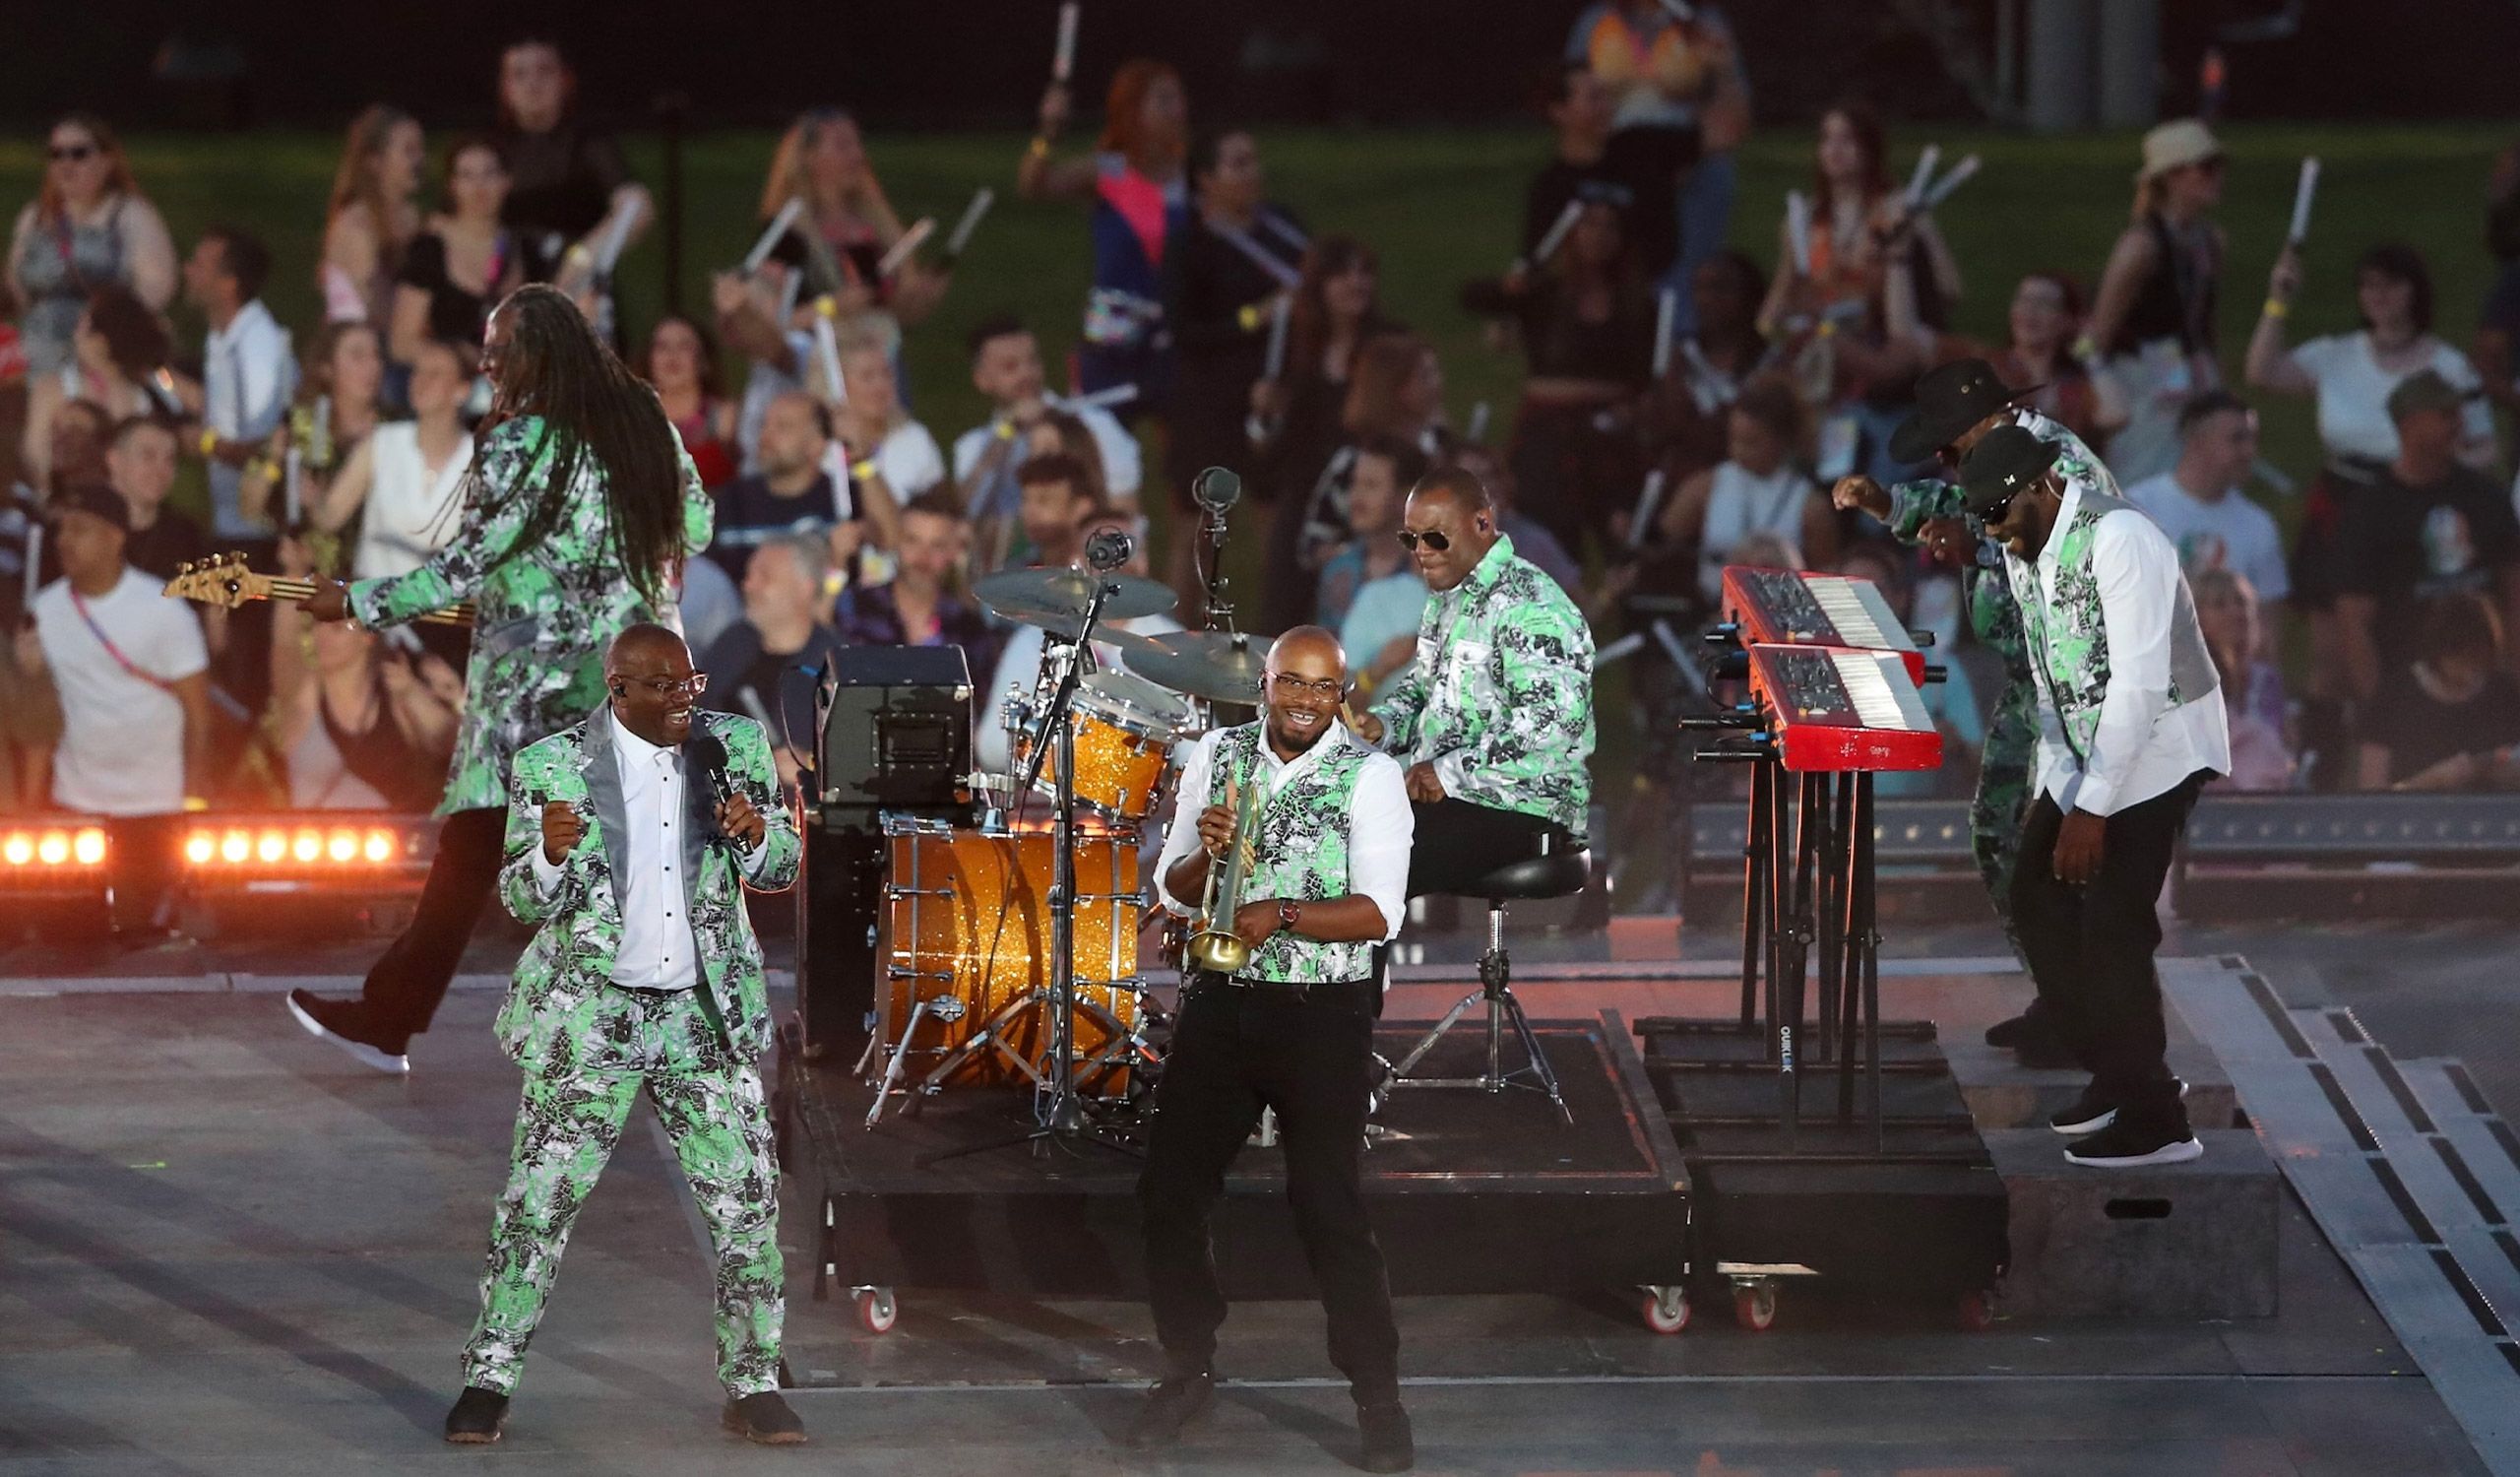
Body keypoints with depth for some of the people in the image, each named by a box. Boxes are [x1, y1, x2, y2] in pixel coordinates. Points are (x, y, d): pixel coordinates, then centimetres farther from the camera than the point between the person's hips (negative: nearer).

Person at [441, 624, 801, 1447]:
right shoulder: (554, 767, -7)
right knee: (538, 1200, -2)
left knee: (746, 1201, 1)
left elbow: (781, 870, 8)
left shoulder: (736, 748, 0)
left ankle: (753, 1389, 12)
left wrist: (757, 839, -15)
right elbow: (522, 900, -3)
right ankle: (488, 1383, 7)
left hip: (706, 1010, 2)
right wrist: (550, 853, -25)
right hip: (590, 1013, -2)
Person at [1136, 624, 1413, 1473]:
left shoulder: (1369, 777, -6)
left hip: (1322, 1018, -4)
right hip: (1218, 1004, 4)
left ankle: (1377, 1395, 3)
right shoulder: (1215, 758, 6)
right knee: (1169, 1194, 6)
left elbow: (1380, 913, -14)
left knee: (1329, 1206, -7)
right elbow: (1172, 893, 7)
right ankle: (1189, 1372, 23)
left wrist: (1281, 913, -26)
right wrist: (1207, 853, -14)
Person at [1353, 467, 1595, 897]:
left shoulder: (1529, 607, -16)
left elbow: (1553, 720, -26)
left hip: (1523, 812, -10)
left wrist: (1453, 772, -23)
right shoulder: (1448, 600, 17)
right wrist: (1381, 723, 8)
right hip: (1442, 796, 10)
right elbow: (1421, 685, 31)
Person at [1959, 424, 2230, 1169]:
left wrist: (2093, 809, -26)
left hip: (2154, 752, -9)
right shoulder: (2023, 550, 4)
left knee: (2113, 929, -12)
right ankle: (2113, 1074, 20)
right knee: (2037, 898, 9)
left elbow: (2140, 684, -27)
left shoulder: (2118, 541, -24)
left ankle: (2154, 1122, -3)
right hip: (2082, 754, 9)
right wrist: (2049, 792, 12)